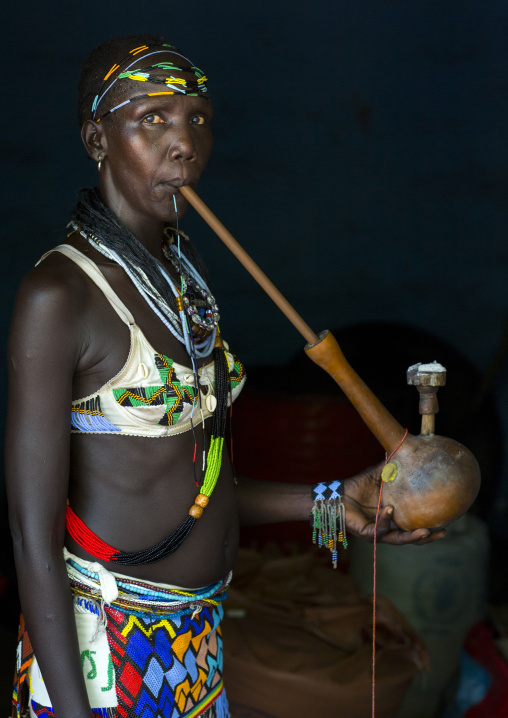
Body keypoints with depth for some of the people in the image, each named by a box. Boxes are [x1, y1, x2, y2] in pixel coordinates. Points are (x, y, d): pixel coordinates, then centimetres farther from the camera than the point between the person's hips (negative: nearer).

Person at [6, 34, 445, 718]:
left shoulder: (183, 276, 6)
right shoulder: (58, 295, -18)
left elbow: (186, 482, 9)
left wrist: (333, 501, 6)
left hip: (197, 629, 7)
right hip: (106, 638, -7)